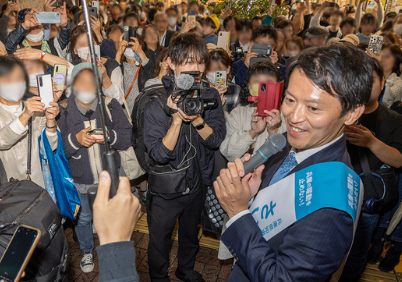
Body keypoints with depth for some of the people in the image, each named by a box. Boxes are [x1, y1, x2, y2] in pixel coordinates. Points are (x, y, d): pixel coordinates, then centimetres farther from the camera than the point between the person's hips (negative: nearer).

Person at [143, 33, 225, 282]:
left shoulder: (211, 96, -9)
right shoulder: (156, 103, -21)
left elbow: (217, 140, -13)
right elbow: (159, 154, -26)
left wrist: (197, 119, -30)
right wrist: (177, 119, -37)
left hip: (198, 183, 4)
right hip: (166, 189, -4)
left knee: (190, 234, 29)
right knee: (160, 240, 18)